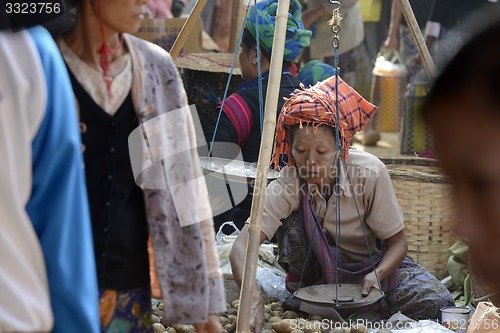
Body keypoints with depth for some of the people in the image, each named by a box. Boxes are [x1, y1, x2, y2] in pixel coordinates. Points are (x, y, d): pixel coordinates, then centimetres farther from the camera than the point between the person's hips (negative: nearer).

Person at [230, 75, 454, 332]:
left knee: (437, 305, -24)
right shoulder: (287, 185, -26)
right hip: (322, 269, -1)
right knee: (293, 225, -31)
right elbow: (242, 246, -36)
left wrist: (377, 274, -38)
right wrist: (252, 295, -56)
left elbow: (397, 242, -16)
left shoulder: (370, 173, -26)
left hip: (376, 264, 1)